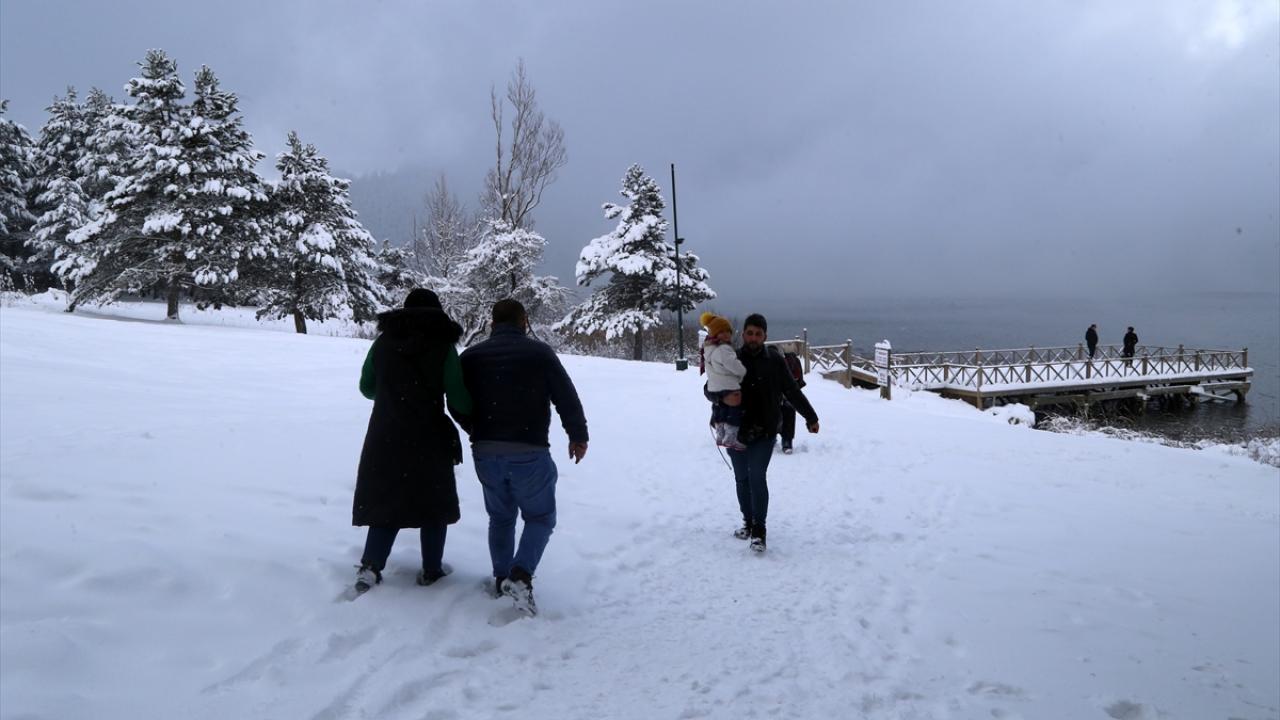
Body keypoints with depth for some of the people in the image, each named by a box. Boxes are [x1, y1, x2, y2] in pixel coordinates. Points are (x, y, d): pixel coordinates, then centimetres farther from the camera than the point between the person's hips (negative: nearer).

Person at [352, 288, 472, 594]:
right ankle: (431, 570, 20)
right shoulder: (443, 347, -7)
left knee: (385, 500, 11)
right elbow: (458, 401, -10)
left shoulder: (383, 342, 2)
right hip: (429, 439, -2)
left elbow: (366, 387, 12)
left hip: (385, 438, 3)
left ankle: (370, 566, -4)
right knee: (434, 502, 14)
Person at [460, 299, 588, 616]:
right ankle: (520, 575, -9)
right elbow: (567, 398, -4)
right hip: (529, 453, -4)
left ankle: (502, 579, 22)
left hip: (485, 453, 4)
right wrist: (578, 436, 10)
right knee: (540, 517, 11)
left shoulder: (471, 356, 5)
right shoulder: (539, 352, -5)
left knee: (500, 516, 23)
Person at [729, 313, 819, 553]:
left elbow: (793, 392, 6)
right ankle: (748, 522, 28)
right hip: (737, 431, 2)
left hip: (764, 433, -2)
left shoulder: (775, 361, -3)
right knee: (742, 479, 11)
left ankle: (759, 531, -9)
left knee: (757, 477, -12)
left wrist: (810, 417, 9)